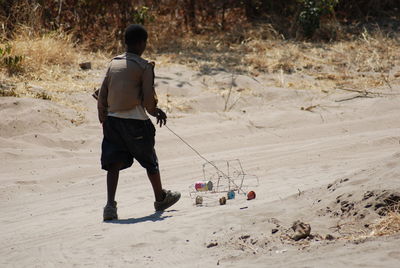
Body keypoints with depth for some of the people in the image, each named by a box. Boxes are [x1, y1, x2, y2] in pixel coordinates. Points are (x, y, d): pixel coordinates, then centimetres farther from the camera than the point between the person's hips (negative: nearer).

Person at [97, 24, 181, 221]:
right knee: (150, 161, 14)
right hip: (135, 121, -4)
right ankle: (160, 199, 31)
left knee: (114, 162, 2)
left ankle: (110, 205, -13)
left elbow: (102, 95, 9)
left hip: (112, 118, 4)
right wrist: (156, 112, 5)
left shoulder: (114, 63, 9)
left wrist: (103, 119, 17)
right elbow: (148, 99, -14)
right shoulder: (144, 66, -8)